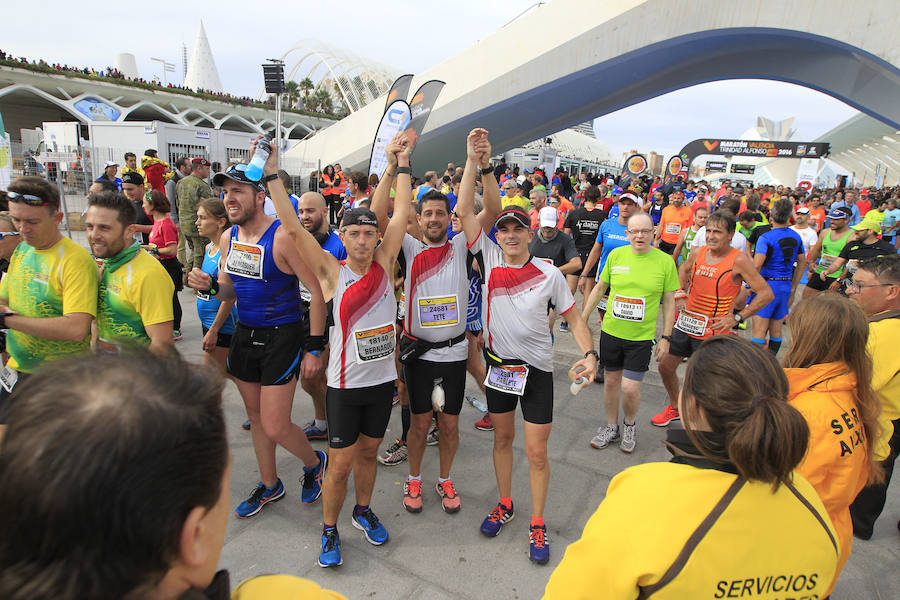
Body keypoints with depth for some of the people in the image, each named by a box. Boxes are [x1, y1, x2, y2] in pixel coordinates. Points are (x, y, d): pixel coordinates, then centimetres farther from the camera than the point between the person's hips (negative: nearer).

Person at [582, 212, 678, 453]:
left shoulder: (665, 261, -6)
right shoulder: (616, 255, -2)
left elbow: (669, 302, 1)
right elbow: (599, 288, 10)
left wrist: (666, 337, -2)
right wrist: (582, 319, 11)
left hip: (642, 336, -2)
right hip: (611, 331, 2)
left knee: (630, 388, -5)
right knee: (611, 381, 13)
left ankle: (630, 425, 27)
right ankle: (611, 428, 35)